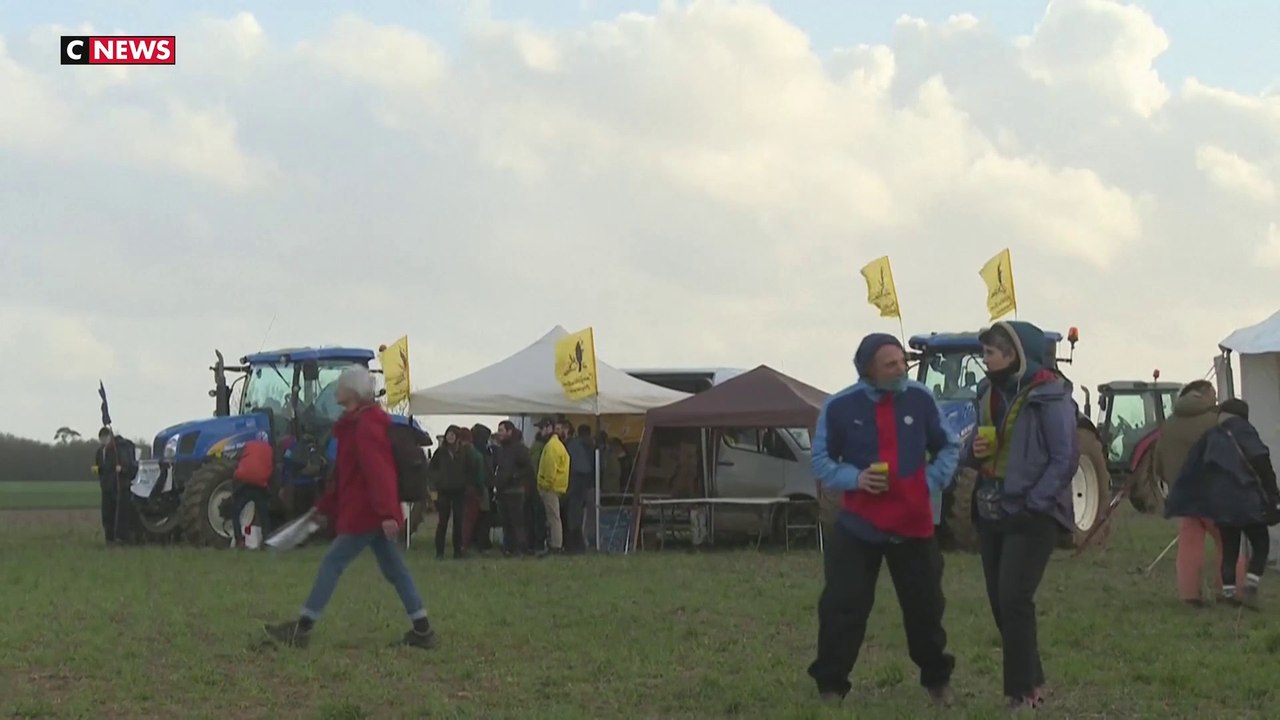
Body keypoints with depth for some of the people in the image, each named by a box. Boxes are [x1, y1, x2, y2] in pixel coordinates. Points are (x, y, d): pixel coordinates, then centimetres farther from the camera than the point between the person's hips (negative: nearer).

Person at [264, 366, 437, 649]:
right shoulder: (360, 423, 17)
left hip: (364, 514, -10)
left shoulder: (366, 426, -15)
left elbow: (379, 472, -25)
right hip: (373, 514, 10)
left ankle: (302, 629, 0)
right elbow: (344, 474, 23)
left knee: (332, 563, -5)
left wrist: (387, 513, -32)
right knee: (393, 568, 9)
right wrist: (325, 506, 26)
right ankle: (422, 630, 9)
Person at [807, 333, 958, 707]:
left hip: (914, 524, 2)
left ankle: (937, 680, 29)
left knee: (925, 607, 11)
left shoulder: (920, 399, -1)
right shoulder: (839, 406, -7)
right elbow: (821, 461, 2)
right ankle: (830, 686, 8)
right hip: (858, 525, -2)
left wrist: (933, 481, -3)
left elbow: (948, 447, 12)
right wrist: (854, 479, -15)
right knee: (842, 608, -3)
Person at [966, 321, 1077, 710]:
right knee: (1000, 602, 10)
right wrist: (975, 451, -4)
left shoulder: (1049, 396, -13)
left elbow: (1066, 458, -16)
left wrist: (1033, 504, -19)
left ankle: (1024, 690, -6)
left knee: (1014, 599, -13)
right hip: (992, 513, 8)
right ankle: (1030, 679, 22)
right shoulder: (990, 392, 10)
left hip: (1032, 516, -8)